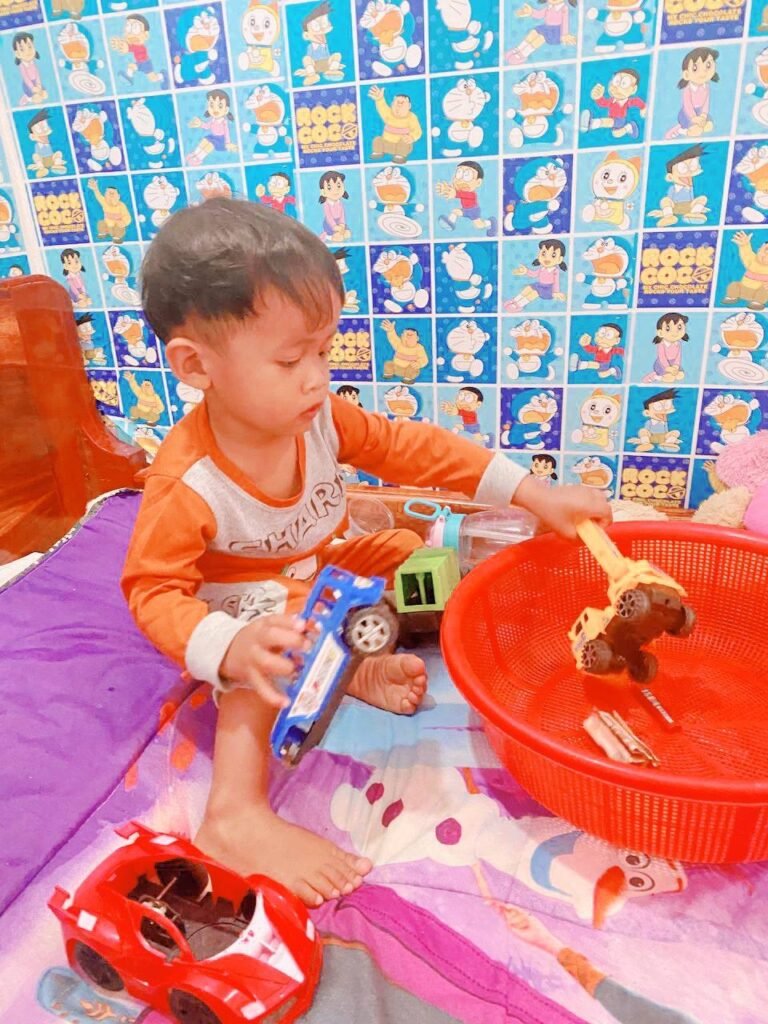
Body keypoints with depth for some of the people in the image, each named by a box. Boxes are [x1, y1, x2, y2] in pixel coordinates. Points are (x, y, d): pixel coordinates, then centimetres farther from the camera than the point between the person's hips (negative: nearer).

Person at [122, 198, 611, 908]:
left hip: (324, 577, 6)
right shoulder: (185, 484, -32)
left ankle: (356, 665, -16)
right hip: (255, 616, -6)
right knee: (265, 668, -35)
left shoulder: (319, 418, -17)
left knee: (409, 548, -3)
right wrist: (230, 649, -50)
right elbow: (154, 590, -27)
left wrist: (532, 493, -17)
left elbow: (412, 448, -13)